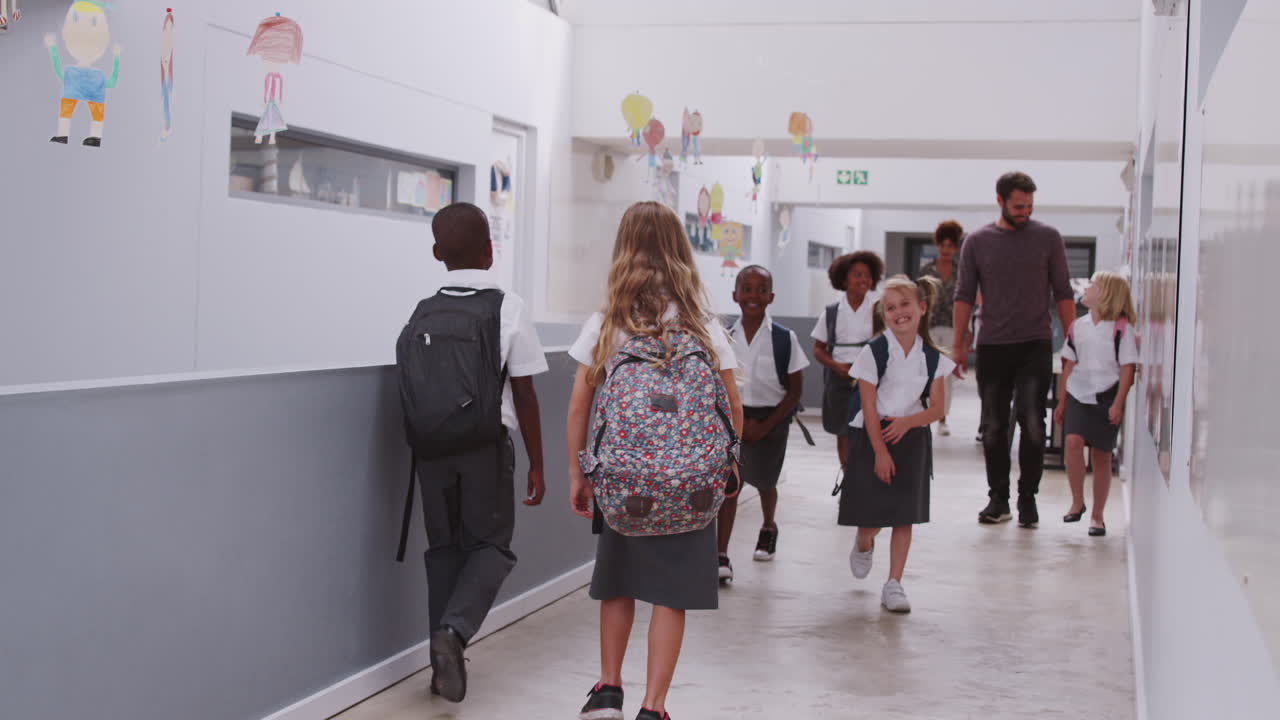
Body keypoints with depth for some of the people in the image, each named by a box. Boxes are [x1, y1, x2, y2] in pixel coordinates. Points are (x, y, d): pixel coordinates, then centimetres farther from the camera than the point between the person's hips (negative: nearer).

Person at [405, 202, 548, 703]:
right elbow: (524, 394, -5)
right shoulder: (508, 307, -5)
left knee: (444, 547, 14)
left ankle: (445, 661, 14)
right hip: (487, 445, -3)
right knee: (491, 545, 8)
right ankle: (453, 630, -15)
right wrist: (536, 464, 2)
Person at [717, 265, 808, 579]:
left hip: (771, 419, 0)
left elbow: (795, 391, -6)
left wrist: (765, 426, -11)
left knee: (764, 481, 17)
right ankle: (721, 556, -11)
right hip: (734, 417, 1)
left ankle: (769, 529, 48)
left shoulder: (784, 339, -10)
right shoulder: (726, 338, -5)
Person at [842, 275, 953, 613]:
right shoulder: (874, 352, -9)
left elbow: (937, 408, 1)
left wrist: (907, 422, -18)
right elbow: (869, 407, -11)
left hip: (912, 438, 2)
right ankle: (864, 545, 37)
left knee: (905, 515, 1)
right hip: (872, 437, -2)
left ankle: (894, 584, 10)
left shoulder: (932, 357, 0)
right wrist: (880, 452, -14)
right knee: (871, 514, 1)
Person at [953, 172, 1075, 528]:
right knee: (993, 427, 5)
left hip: (1035, 345, -1)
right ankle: (998, 500, 13)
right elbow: (964, 296, 6)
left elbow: (1063, 293, 6)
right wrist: (958, 345, 0)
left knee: (1032, 424, -6)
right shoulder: (977, 242, 5)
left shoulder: (1048, 238, 4)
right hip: (992, 347, 1)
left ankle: (1028, 499, 4)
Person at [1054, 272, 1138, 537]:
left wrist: (1118, 404, -12)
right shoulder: (1078, 326, 8)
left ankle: (1097, 516, 14)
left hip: (1107, 398, -3)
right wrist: (1061, 401, 11)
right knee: (1073, 441, -18)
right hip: (1078, 395, 3)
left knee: (1102, 455, 3)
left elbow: (1128, 368, -6)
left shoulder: (1121, 327, -5)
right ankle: (1077, 502, -2)